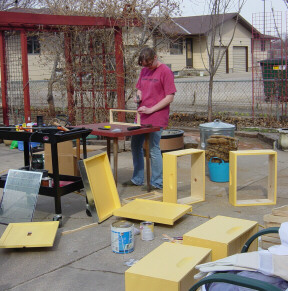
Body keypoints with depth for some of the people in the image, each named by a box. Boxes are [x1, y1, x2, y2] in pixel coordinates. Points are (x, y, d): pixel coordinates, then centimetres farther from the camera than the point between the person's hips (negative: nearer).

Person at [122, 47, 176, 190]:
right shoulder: (144, 70, 12)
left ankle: (157, 183, 11)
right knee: (135, 146, 14)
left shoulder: (165, 71, -10)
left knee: (153, 150, -2)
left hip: (156, 118, -8)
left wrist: (150, 109, -18)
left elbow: (170, 97, -14)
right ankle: (137, 179, 29)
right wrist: (138, 96, 0)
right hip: (141, 116, 8)